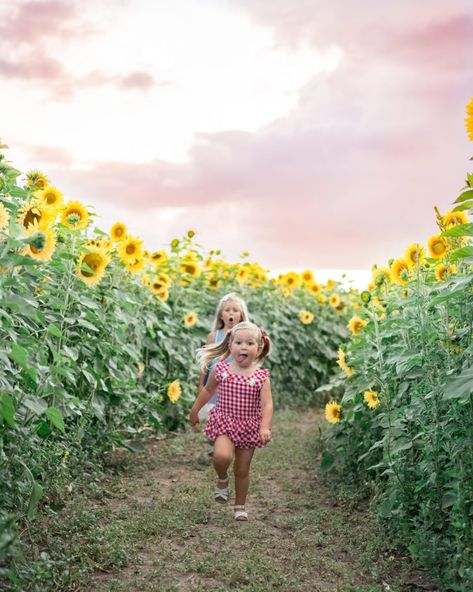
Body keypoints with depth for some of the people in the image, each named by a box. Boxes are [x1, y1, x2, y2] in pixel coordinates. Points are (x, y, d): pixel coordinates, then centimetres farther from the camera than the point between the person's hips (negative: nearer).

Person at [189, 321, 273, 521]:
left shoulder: (261, 376, -10)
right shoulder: (221, 369, -6)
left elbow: (267, 404, -16)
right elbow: (208, 390, 11)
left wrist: (265, 427, -30)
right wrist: (195, 411, 18)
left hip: (248, 427, 0)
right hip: (224, 423, 0)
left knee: (242, 470, 10)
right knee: (222, 455, -27)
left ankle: (240, 506, 32)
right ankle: (222, 479, 8)